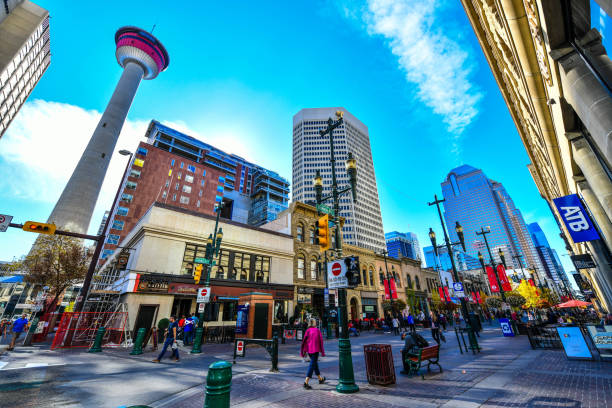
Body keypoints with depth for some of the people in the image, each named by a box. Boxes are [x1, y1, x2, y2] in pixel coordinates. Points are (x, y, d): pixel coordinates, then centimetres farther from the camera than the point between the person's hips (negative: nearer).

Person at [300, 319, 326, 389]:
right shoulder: (317, 330, -9)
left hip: (309, 350, 5)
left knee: (315, 363, 20)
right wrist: (322, 352, 1)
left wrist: (304, 351, 6)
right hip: (315, 350, -5)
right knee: (312, 365, -2)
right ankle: (306, 382, -11)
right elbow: (320, 341, -7)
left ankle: (320, 379, 38)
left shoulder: (308, 331, 1)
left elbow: (304, 341, -1)